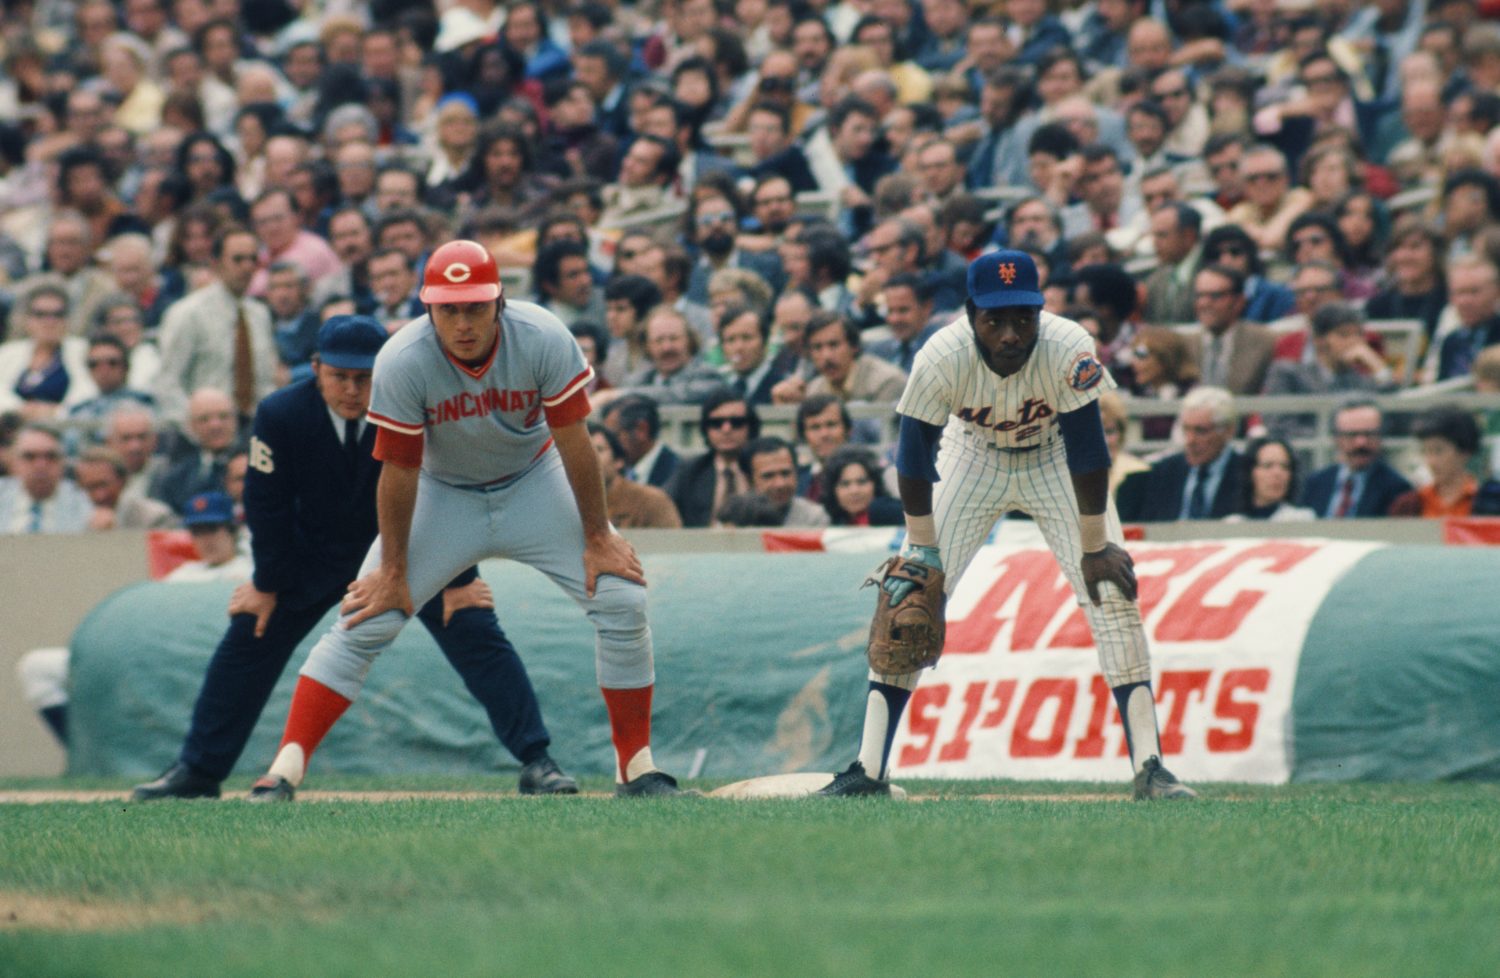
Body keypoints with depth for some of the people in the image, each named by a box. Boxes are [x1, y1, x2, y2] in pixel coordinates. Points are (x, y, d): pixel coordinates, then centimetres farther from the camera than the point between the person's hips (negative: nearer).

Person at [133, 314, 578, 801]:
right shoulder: (281, 415, -24)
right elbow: (266, 504, -10)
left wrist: (458, 580, -13)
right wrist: (267, 585, -5)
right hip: (316, 555, 2)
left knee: (477, 633, -14)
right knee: (248, 640, -1)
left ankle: (535, 761, -8)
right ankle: (197, 770, 12)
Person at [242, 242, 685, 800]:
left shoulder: (543, 340, -26)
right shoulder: (402, 363, -27)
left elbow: (574, 444, -16)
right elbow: (399, 472, -18)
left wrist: (596, 539, -11)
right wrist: (393, 571, -11)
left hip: (535, 486, 1)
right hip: (444, 496, -1)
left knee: (622, 600, -12)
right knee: (365, 622, -12)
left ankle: (636, 767, 1)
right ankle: (286, 769, -11)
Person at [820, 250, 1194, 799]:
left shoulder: (1069, 351, -34)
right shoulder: (940, 359, -32)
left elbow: (1088, 453, -25)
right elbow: (914, 460, -19)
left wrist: (1094, 548, -18)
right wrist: (922, 548, -14)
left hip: (1055, 461, -1)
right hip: (974, 459, 1)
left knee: (1113, 592, -14)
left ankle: (1149, 768, -11)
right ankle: (869, 770, -3)